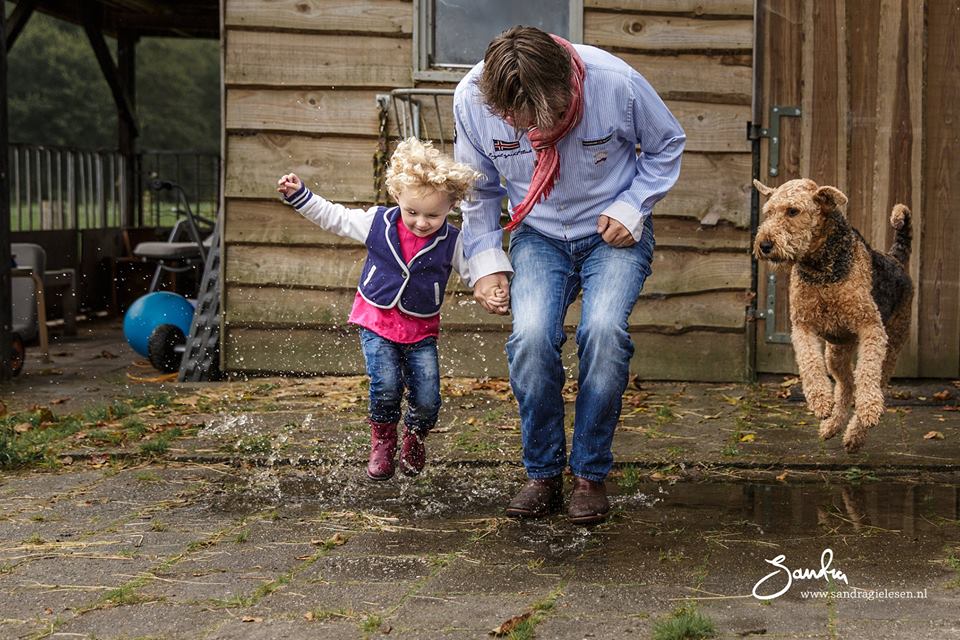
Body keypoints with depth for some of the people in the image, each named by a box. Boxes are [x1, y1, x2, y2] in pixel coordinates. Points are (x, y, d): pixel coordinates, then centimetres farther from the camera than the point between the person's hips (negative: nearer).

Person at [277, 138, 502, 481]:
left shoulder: (452, 242, -9)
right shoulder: (376, 222, -8)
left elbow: (473, 271, -1)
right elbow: (334, 217, 4)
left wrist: (492, 292, -22)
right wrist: (298, 194, 0)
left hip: (421, 330, 1)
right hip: (377, 323, -1)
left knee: (427, 399, -4)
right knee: (386, 387, -18)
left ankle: (414, 437, 31)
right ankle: (382, 443, 10)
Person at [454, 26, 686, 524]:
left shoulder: (617, 84, -25)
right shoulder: (473, 99, -20)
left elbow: (666, 146, -3)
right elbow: (479, 188, 1)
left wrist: (631, 208, -15)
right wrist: (487, 260, -5)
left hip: (613, 233, -1)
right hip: (538, 236, 2)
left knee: (603, 330, -27)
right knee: (531, 336, -25)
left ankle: (591, 475, -9)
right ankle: (543, 474, -4)